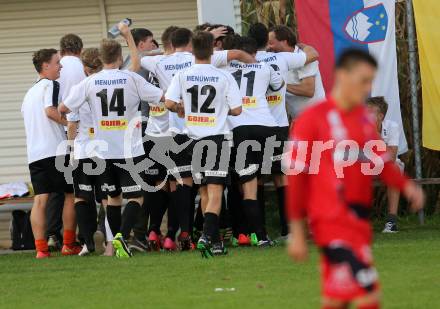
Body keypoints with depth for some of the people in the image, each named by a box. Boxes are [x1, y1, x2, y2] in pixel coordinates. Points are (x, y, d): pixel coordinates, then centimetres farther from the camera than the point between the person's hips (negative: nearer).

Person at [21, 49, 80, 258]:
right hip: (55, 150, -7)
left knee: (40, 199, 0)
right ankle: (69, 244, 8)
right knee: (71, 194, 6)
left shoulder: (30, 92, 22)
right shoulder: (50, 85, -4)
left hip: (34, 153, 7)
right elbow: (50, 111, -19)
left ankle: (41, 248, -10)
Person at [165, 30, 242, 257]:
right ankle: (207, 235, -27)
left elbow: (169, 103, -7)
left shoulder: (182, 76, -1)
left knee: (204, 191, 15)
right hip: (216, 137, -3)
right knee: (215, 192, -8)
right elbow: (236, 109, -4)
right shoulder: (224, 78, -6)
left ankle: (215, 241, 19)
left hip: (193, 138, 3)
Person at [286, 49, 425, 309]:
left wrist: (406, 185, -6)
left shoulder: (366, 119, 12)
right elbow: (297, 177, -6)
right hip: (332, 220, -7)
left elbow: (382, 163, 16)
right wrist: (297, 233, -5)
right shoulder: (313, 118, -8)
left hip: (359, 219, 7)